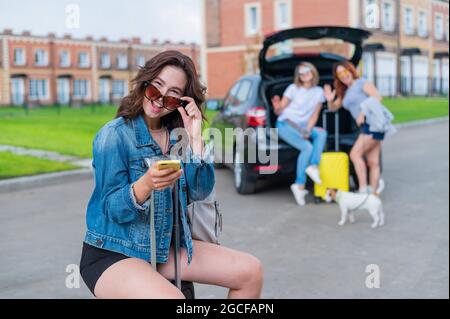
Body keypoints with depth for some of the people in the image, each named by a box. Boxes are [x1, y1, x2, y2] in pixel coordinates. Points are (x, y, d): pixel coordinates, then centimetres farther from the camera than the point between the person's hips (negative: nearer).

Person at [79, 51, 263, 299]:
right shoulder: (114, 135, -13)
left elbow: (200, 192, -5)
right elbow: (113, 210, -18)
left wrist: (195, 138, -15)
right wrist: (146, 184, -37)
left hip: (164, 248, 6)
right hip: (113, 254, -6)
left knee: (250, 271, -2)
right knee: (172, 297, -35)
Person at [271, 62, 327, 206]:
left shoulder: (319, 91, 7)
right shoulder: (293, 88, -3)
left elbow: (315, 115, 5)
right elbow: (279, 111, -2)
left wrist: (308, 130, -10)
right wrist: (277, 108, -26)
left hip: (302, 126, 5)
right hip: (285, 124, -5)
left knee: (322, 133, -25)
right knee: (307, 147, -26)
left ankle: (313, 166, -27)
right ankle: (300, 185, -20)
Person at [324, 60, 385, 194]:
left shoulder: (362, 83, 1)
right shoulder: (344, 92, 23)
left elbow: (377, 97, -11)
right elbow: (333, 108, 29)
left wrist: (363, 113, -17)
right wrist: (330, 100, 7)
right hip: (365, 127, 8)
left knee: (355, 154, -16)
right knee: (373, 162, 5)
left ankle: (363, 189, -16)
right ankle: (373, 192, 5)